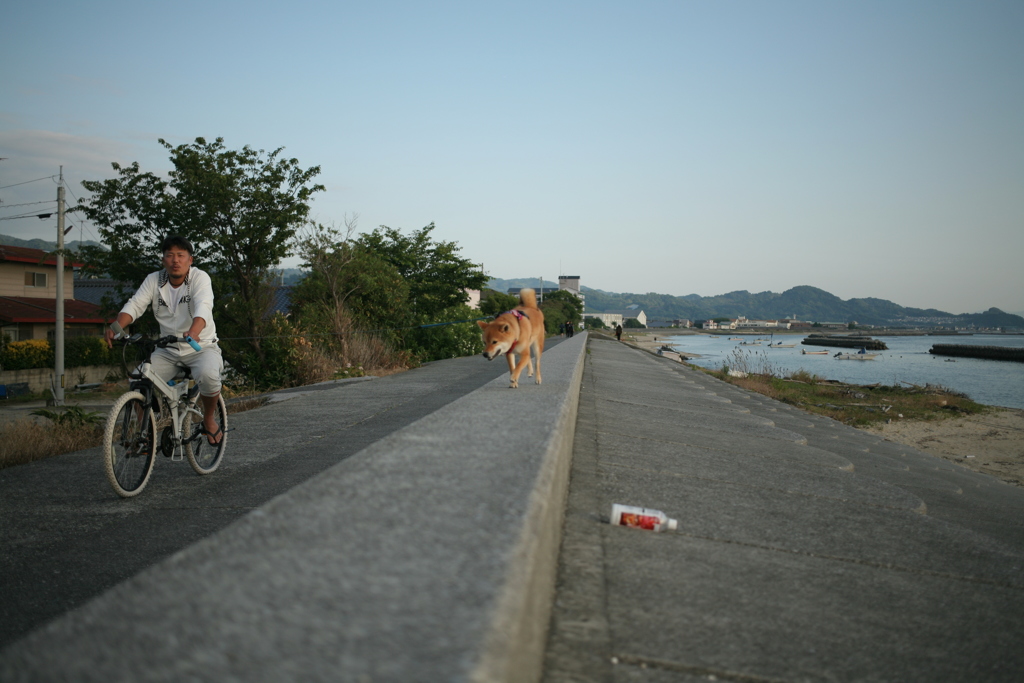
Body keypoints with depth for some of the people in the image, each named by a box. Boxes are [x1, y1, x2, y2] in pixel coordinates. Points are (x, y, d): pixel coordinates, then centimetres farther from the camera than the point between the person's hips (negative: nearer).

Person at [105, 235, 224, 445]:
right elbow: (135, 305, -9)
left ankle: (209, 419, -5)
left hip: (201, 347, -4)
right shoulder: (154, 280, 1)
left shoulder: (200, 278, -11)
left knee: (208, 374, -33)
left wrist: (193, 332, -49)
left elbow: (203, 308, -29)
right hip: (168, 350, 4)